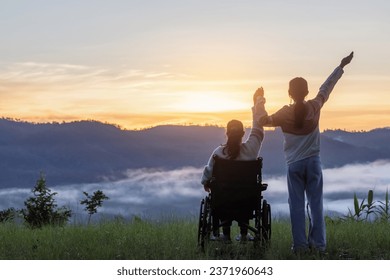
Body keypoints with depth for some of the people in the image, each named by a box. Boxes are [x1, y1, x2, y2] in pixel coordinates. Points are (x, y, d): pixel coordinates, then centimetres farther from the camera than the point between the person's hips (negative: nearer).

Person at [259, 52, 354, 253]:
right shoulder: (314, 107, -3)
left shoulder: (285, 113, -7)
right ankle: (318, 243, 2)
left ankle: (300, 244, -1)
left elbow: (264, 121, 5)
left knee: (297, 205, 2)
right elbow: (326, 87, 7)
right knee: (316, 203, 4)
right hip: (313, 161, 1)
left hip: (294, 164, -1)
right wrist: (341, 66, 18)